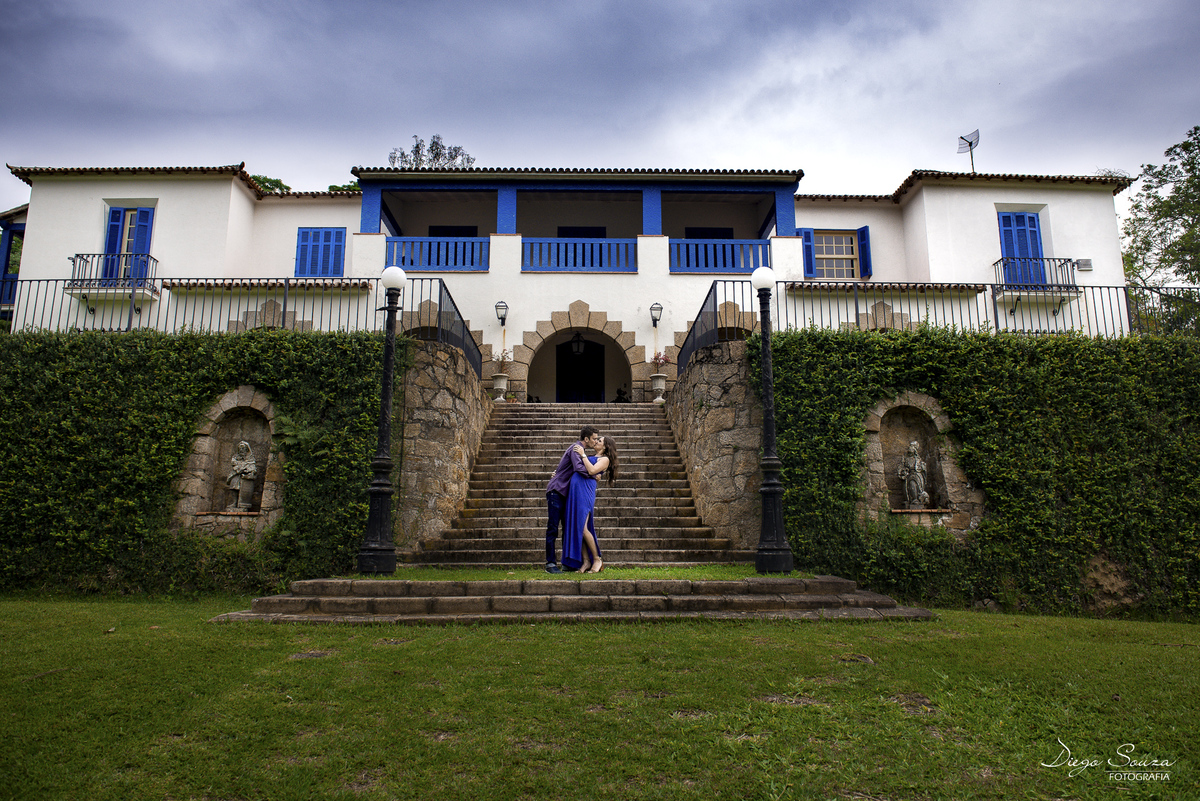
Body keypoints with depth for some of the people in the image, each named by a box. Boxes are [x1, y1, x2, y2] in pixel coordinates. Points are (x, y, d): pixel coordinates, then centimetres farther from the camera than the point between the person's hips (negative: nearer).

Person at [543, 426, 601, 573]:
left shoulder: (579, 448, 16)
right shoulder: (575, 448, -13)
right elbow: (579, 468, -28)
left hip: (565, 493, 10)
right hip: (556, 491, -10)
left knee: (568, 528, 8)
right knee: (552, 528, -7)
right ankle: (550, 564, -5)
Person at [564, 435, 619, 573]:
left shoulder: (605, 459, 4)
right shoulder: (591, 458, 27)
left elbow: (592, 471, -12)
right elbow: (578, 469, 33)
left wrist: (583, 455, -7)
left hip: (586, 492, -8)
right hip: (574, 491, 8)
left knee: (582, 528, -13)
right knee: (575, 527, 2)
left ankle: (597, 559, 2)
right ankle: (586, 560, 8)